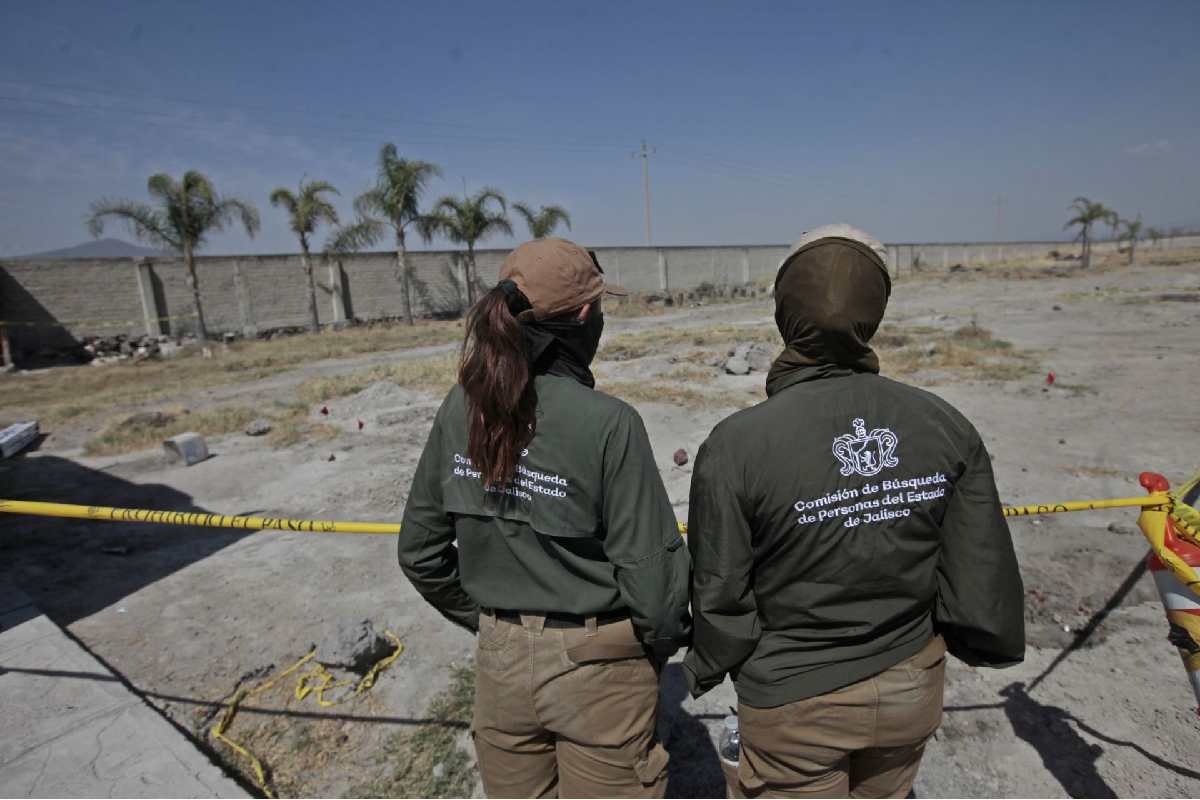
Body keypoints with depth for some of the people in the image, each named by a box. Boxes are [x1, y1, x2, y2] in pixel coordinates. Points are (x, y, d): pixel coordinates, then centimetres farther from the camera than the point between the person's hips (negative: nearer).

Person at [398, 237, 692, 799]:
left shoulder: (461, 408, -8)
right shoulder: (607, 422, -23)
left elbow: (419, 550, 1)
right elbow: (649, 567, -18)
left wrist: (487, 619, 13)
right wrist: (663, 642, 3)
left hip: (500, 662, 5)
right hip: (598, 668, -4)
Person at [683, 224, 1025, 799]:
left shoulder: (736, 446, -27)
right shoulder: (945, 427, -14)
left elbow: (722, 602, -18)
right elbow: (984, 575, -7)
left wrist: (704, 671, 3)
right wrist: (990, 643, 15)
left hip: (793, 703, -4)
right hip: (911, 689, 5)